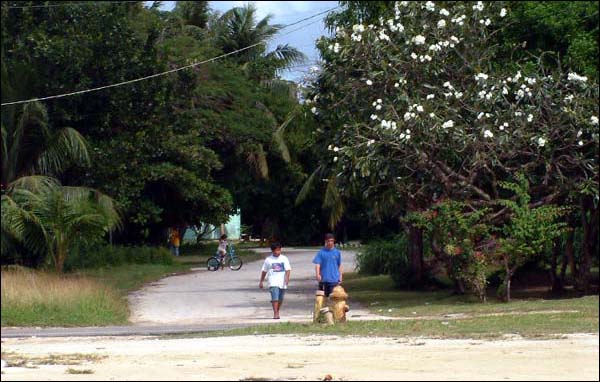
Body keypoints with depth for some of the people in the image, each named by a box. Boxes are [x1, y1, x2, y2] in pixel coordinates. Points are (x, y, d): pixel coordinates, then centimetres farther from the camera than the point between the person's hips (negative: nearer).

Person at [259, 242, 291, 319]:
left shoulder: (284, 259, 6)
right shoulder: (268, 260, 5)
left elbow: (288, 269, -1)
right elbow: (264, 271, 12)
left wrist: (287, 278, -18)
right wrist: (261, 282, 13)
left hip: (282, 282, 2)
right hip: (273, 282, -2)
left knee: (280, 299, 11)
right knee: (275, 298, -16)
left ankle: (277, 312, 28)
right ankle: (275, 313, -18)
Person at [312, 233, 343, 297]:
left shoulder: (337, 252, 4)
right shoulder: (321, 252, 0)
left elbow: (339, 266, 12)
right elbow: (317, 264, -5)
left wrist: (340, 276, 9)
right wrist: (318, 274, -21)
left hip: (334, 279, 0)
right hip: (324, 279, 0)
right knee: (324, 296, 8)